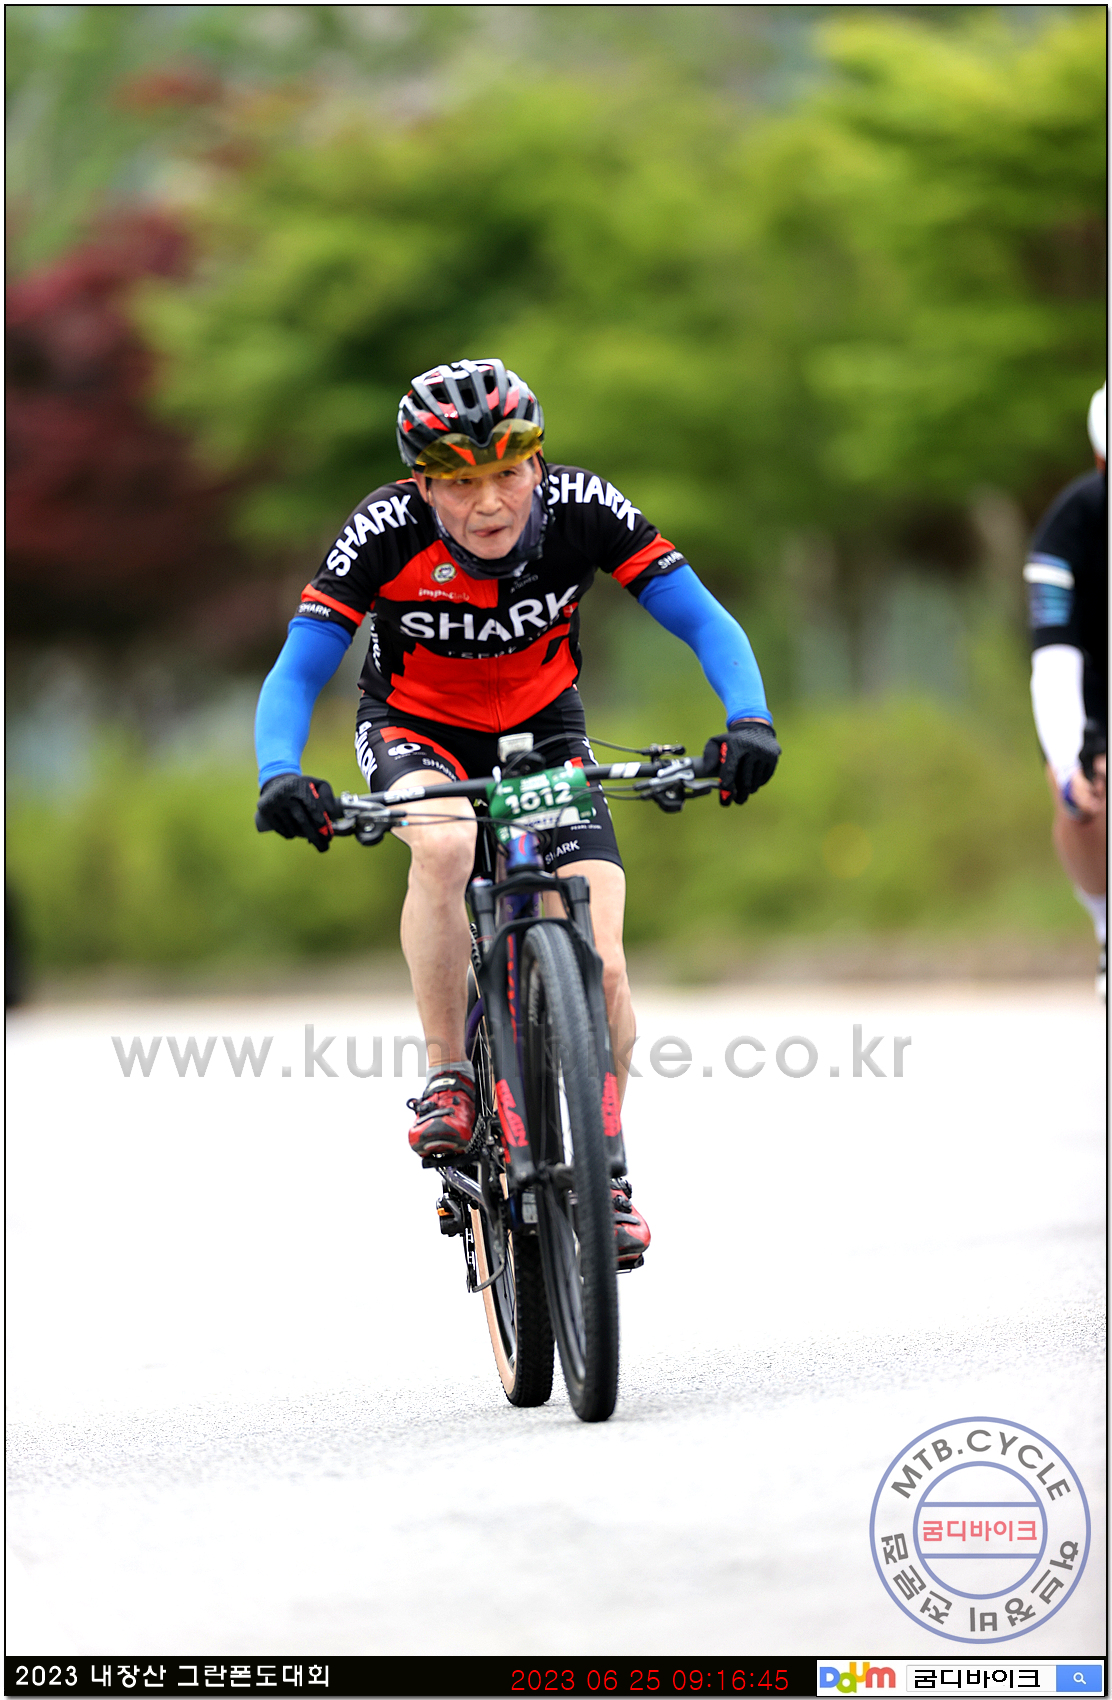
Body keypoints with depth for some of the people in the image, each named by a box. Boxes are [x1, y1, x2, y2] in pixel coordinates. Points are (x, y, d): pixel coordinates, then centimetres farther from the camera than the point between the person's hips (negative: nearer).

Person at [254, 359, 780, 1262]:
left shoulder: (582, 510, -25)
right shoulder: (386, 532, -28)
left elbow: (705, 621, -21)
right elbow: (296, 674, -27)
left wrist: (749, 721, -39)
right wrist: (281, 777, -46)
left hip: (543, 726, 2)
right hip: (416, 729, -2)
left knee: (599, 964, -13)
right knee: (444, 842, -37)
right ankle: (447, 1077, -21)